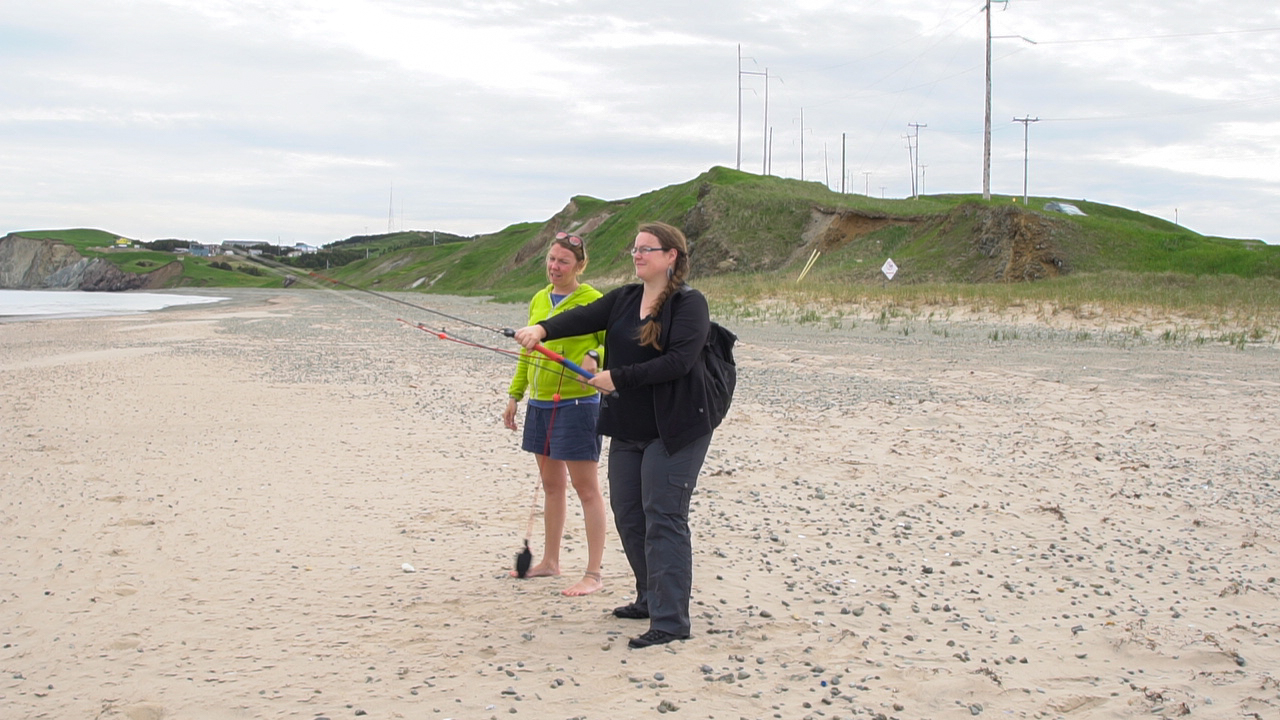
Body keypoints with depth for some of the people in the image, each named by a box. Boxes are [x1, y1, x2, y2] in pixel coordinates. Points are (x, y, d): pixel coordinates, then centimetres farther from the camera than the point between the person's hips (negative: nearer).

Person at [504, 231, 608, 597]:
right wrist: (515, 394, 20)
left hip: (576, 402, -7)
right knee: (552, 484, 16)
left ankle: (594, 573, 0)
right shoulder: (538, 300, 13)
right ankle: (549, 561, 27)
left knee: (586, 488, -3)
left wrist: (595, 357, -29)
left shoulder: (592, 300, -9)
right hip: (540, 403, 7)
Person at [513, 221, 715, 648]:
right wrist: (543, 329, -22)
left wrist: (618, 378, -20)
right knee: (627, 515, 13)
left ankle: (670, 621, -8)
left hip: (674, 431, -8)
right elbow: (584, 318, -3)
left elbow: (678, 362, -20)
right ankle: (651, 599, 29)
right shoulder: (623, 299, 12)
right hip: (628, 429, 8)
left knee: (663, 519, -10)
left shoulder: (689, 304, -9)